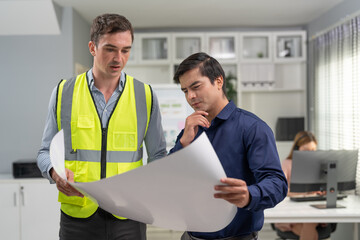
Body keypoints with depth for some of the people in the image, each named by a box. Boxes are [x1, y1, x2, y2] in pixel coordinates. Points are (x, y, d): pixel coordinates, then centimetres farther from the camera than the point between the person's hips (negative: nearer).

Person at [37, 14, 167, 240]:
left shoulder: (145, 96, 3)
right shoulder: (64, 93, 3)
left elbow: (158, 155, 8)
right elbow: (46, 151, 7)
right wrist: (55, 171, -14)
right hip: (77, 215, 0)